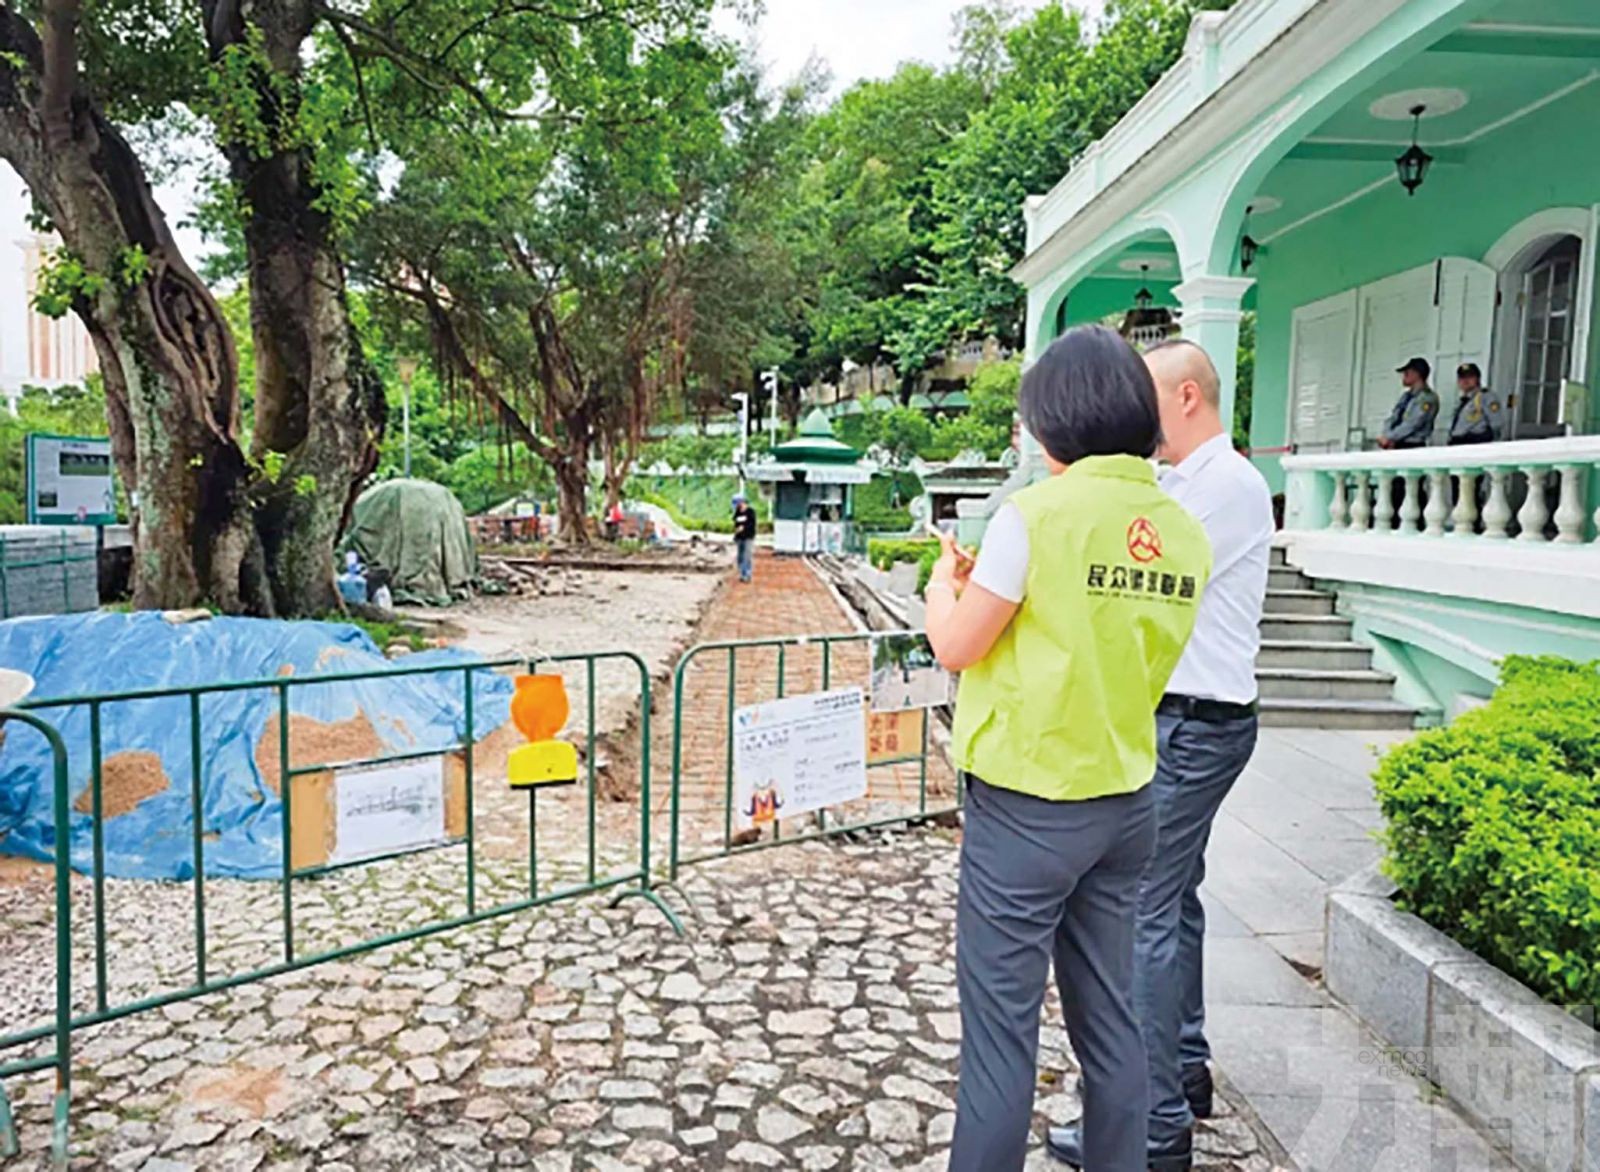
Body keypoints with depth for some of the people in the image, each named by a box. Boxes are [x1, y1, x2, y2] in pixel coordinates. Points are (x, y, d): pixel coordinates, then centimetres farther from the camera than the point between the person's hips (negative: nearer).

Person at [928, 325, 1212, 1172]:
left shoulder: (1038, 514, -16)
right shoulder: (1183, 533, 3)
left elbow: (957, 646, -11)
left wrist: (946, 580, 8)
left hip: (1027, 807, -6)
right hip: (1126, 801, 7)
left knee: (1001, 1026, 4)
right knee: (1108, 1016, 18)